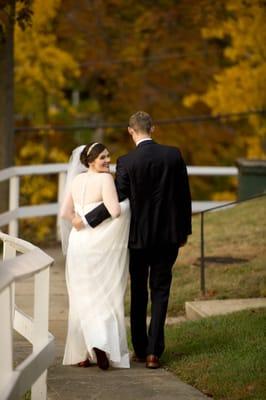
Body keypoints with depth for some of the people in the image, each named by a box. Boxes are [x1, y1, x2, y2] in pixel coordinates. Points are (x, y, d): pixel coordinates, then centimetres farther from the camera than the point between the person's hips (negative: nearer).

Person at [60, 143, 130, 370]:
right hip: (100, 243, -5)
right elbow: (115, 211, -18)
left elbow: (65, 213, 10)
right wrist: (129, 201, -2)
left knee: (83, 298, 12)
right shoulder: (105, 179, -12)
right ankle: (101, 343, -17)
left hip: (78, 242, 5)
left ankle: (81, 354, 11)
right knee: (105, 296, 3)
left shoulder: (76, 180, 8)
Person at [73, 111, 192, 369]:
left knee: (139, 292, 14)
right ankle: (153, 351, -3)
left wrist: (86, 220, -6)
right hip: (168, 234, 1)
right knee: (160, 291, 6)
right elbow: (184, 195, 1)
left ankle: (140, 349, 19)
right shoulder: (173, 155, -4)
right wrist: (184, 231, 12)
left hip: (139, 236, -1)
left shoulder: (127, 162, -12)